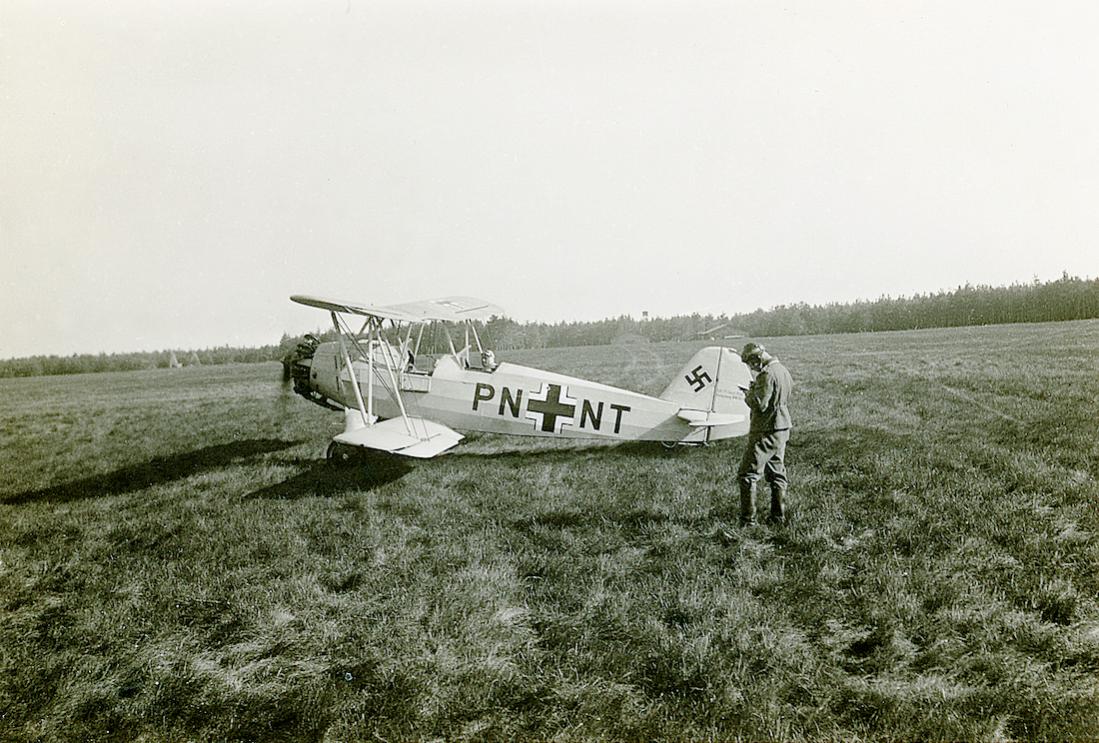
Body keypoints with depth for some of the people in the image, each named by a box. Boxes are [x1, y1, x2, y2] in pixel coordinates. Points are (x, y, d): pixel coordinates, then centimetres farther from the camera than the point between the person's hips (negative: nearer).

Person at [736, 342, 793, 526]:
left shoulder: (767, 374, -20)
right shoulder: (783, 370, 11)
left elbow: (759, 404, -25)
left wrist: (748, 395, -5)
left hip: (766, 432, -10)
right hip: (783, 429, 10)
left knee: (747, 475, -5)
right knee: (777, 474, 15)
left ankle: (747, 520, -6)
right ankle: (779, 517, 21)